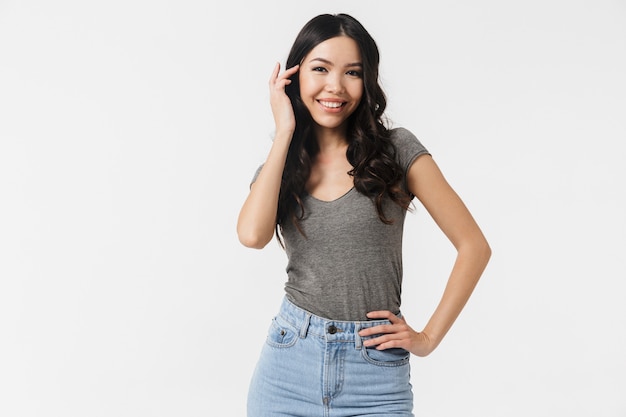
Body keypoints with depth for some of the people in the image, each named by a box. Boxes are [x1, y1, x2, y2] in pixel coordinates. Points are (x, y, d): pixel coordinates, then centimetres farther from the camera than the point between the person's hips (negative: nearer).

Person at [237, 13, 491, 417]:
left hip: (376, 373, -2)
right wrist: (285, 131, -10)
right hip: (290, 364, 3)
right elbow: (252, 234, -18)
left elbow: (474, 246, -3)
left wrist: (428, 338, -4)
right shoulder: (279, 166, 4)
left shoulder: (396, 149, -4)